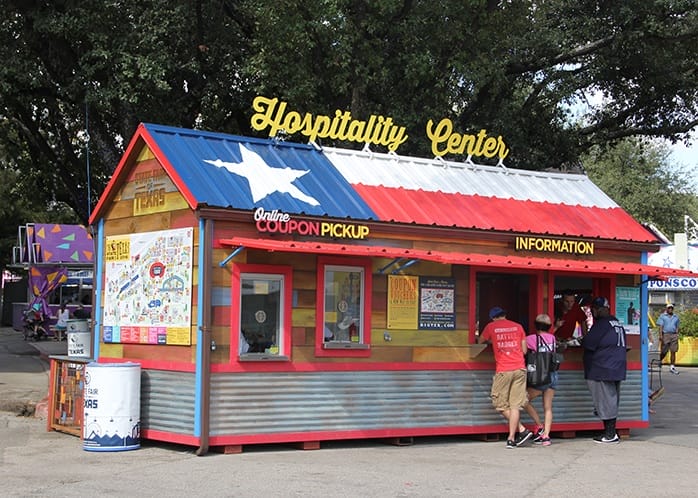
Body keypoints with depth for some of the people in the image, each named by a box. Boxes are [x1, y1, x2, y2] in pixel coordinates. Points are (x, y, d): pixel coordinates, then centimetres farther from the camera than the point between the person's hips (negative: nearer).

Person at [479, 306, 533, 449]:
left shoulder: (491, 327, 6)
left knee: (501, 405, 8)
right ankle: (511, 438, -1)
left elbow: (481, 341, 23)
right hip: (520, 369, 3)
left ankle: (522, 430, 0)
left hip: (503, 370, -3)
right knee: (515, 405, 2)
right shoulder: (518, 326, 11)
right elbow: (524, 350, 10)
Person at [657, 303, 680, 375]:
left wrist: (677, 335, 12)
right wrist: (660, 335, -13)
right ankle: (659, 361, 26)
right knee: (664, 352, -1)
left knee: (673, 352, -4)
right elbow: (660, 326, -3)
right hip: (665, 335, -3)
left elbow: (677, 327, 20)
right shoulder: (662, 316, 5)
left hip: (674, 335, 3)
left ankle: (672, 367, -2)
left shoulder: (676, 317, 16)